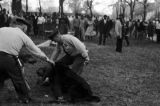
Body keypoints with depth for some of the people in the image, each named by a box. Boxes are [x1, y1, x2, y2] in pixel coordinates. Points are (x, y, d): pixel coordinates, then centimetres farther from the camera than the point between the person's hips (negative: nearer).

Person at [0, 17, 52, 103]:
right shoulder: (23, 36, 7)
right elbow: (35, 50, 11)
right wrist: (47, 59, 20)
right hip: (10, 59, -2)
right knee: (18, 79, 16)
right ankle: (24, 98, 31)